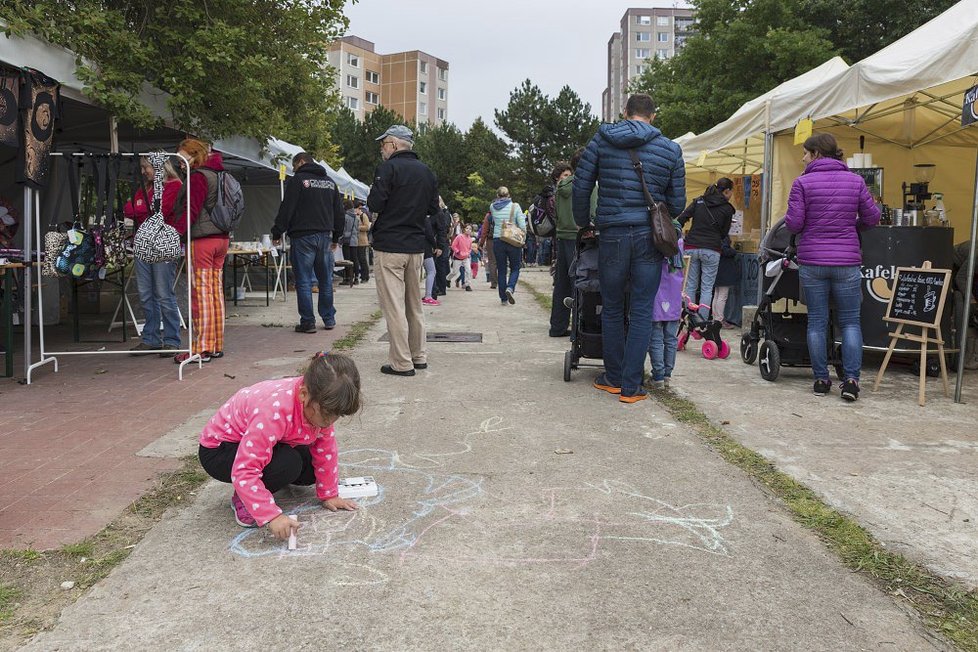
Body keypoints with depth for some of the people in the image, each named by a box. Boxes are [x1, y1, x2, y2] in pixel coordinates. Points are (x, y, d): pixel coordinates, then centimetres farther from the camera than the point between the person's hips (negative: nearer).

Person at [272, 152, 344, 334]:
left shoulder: (297, 180, -4)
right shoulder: (330, 182, 15)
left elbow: (286, 209, -9)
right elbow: (339, 213, 19)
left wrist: (277, 233, -2)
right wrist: (336, 237, 25)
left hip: (303, 237, -6)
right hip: (325, 235, 6)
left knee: (303, 281, -1)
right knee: (325, 280, 12)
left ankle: (308, 322, 0)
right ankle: (329, 319, 16)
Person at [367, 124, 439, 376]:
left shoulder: (389, 168, -10)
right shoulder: (427, 172, 11)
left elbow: (375, 204, -15)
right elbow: (433, 209, 15)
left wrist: (373, 196, 5)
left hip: (390, 246, -7)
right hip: (416, 246, 7)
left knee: (394, 305, -4)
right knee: (414, 304, 16)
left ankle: (402, 363, -4)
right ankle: (419, 356, 22)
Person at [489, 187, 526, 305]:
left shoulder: (492, 207, 0)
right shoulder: (515, 206, -5)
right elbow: (522, 226, -9)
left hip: (497, 241, 2)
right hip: (513, 241, -2)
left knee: (501, 270, 9)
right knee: (515, 268, 11)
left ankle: (503, 298, 10)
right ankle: (510, 288, -15)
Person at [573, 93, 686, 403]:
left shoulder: (602, 139, 4)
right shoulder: (671, 149, 5)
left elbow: (581, 186, 2)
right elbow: (677, 203, 7)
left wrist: (583, 223, 16)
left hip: (612, 235, 0)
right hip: (649, 237, 0)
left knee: (612, 309, 14)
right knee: (642, 312, 5)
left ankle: (613, 378, 23)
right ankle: (631, 386, 6)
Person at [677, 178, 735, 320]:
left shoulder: (699, 201, 9)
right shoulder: (727, 208, 1)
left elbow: (680, 219, -1)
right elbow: (724, 233, 7)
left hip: (692, 248, 3)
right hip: (711, 250, -3)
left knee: (691, 286, 7)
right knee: (707, 288, 1)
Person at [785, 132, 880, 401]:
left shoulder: (803, 183, -5)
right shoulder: (855, 181, 2)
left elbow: (793, 224, -8)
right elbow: (872, 218, 5)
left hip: (812, 261, -1)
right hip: (847, 262, 1)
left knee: (817, 321, 8)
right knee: (850, 321, 9)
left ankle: (821, 379, 11)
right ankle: (851, 378, 1)